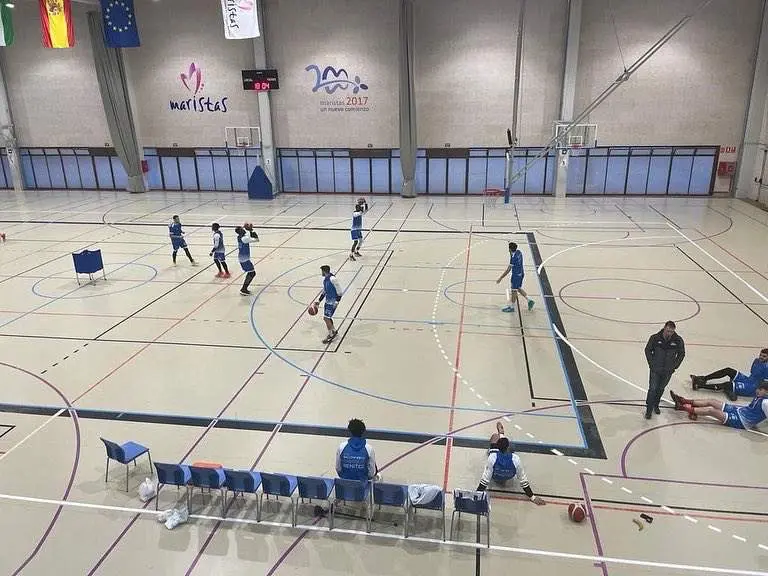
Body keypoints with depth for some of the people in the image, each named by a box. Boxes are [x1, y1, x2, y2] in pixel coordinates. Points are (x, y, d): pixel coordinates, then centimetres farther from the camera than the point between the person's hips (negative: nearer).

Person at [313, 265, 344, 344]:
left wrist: (337, 302, -21)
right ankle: (334, 330, 34)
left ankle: (330, 336, 3)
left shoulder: (332, 279, -22)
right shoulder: (325, 279, 7)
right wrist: (319, 301, 16)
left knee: (326, 318, -8)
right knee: (326, 317, 15)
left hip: (332, 302, -9)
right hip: (327, 301, 9)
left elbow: (340, 291, -19)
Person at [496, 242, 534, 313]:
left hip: (516, 275, -9)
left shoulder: (513, 257, -27)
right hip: (521, 273, 9)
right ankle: (529, 300, 22)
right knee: (519, 288, 23)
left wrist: (500, 278, -22)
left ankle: (511, 307, 17)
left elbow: (508, 270, -25)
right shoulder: (519, 252, -2)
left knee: (514, 291, 4)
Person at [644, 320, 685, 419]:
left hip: (668, 371, 2)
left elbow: (681, 354, 7)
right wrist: (652, 364, -3)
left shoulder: (678, 340, -9)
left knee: (660, 389, 15)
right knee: (652, 389, -6)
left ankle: (656, 405, 35)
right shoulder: (655, 338, -13)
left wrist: (675, 366, 2)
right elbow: (648, 350, 1)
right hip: (655, 370, -2)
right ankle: (649, 409, 4)